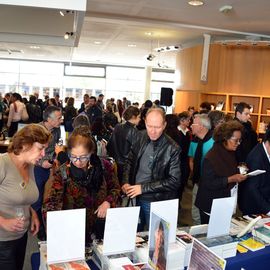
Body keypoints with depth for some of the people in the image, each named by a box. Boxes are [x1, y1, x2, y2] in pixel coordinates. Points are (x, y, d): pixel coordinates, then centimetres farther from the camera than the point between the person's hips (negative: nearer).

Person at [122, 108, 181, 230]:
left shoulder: (172, 149, -17)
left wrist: (143, 188, -19)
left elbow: (174, 181, -18)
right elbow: (130, 161, 10)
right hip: (135, 198, 4)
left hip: (156, 202, -4)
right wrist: (126, 182, -6)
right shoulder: (142, 138, -3)